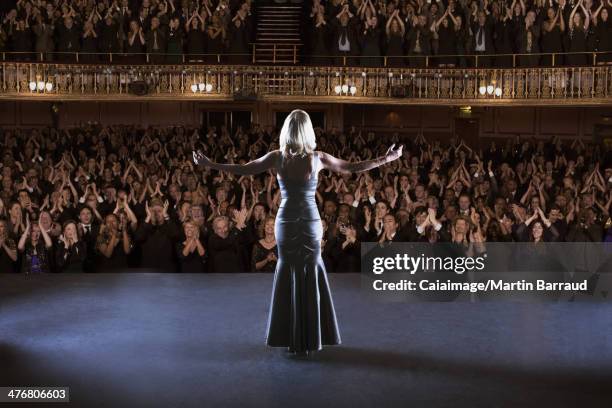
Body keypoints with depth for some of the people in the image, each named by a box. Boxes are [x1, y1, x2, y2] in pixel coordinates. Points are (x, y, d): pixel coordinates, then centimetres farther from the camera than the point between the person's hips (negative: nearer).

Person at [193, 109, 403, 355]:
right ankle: (309, 339, 12)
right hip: (311, 223, 0)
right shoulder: (318, 158, -7)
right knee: (312, 277, 10)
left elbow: (242, 169, 0)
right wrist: (386, 159, 13)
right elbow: (351, 168, 2)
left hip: (286, 222, 0)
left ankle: (290, 338, 13)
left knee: (287, 275, 12)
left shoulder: (277, 157, -6)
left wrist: (209, 164, 11)